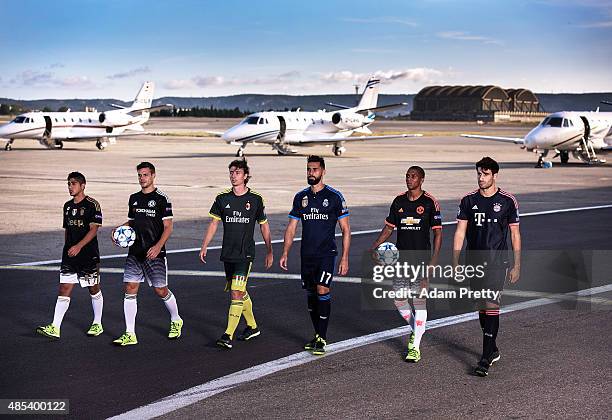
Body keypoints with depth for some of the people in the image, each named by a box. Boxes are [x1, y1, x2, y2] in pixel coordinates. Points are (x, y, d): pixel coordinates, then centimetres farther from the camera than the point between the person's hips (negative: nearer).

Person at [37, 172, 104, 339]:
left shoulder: (92, 205, -8)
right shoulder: (68, 206, 13)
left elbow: (93, 229, -15)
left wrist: (79, 246, -25)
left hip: (89, 255, -6)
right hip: (69, 255, 6)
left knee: (94, 289, 8)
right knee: (64, 290, -2)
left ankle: (97, 324, 22)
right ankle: (55, 328, -6)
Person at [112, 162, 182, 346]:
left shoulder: (162, 199, -7)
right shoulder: (134, 198, 12)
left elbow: (168, 227, -10)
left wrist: (158, 246, -23)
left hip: (154, 253, -5)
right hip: (134, 252, 5)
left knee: (161, 290, 2)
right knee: (130, 290, -2)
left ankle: (176, 321, 30)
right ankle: (130, 335, 2)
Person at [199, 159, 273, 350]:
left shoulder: (255, 199, -2)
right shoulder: (222, 198, 4)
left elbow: (264, 226, 7)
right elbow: (213, 223, 8)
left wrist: (269, 252, 9)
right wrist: (204, 247, -1)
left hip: (245, 254, -4)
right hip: (227, 254, 4)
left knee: (236, 293, -14)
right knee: (239, 293, 14)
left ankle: (228, 335, -14)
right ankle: (252, 326, 32)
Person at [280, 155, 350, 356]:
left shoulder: (334, 196, -4)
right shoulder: (301, 197, 8)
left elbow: (346, 229, -2)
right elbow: (291, 227, 13)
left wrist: (344, 258, -8)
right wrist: (285, 253, 3)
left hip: (326, 253, -5)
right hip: (306, 254, 5)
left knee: (322, 290, -16)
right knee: (311, 294, 9)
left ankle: (322, 339, -11)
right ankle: (318, 335, 22)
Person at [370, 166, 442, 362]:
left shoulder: (430, 202, -5)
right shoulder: (398, 201, 8)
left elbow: (437, 232, -5)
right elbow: (388, 227, 16)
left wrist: (433, 260, -13)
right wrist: (373, 248, 4)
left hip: (421, 259, -5)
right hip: (401, 258, 5)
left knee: (419, 301, -5)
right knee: (398, 299, 4)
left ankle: (415, 347, 1)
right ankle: (416, 329, 32)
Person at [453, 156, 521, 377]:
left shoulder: (508, 201, -2)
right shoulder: (468, 201, 4)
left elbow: (515, 234, 3)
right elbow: (460, 232, 5)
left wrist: (516, 265, 0)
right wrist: (455, 263, -2)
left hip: (497, 262, -4)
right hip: (474, 261, 4)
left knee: (491, 305, -12)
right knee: (482, 306, 12)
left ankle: (486, 358, -12)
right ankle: (493, 350, 28)